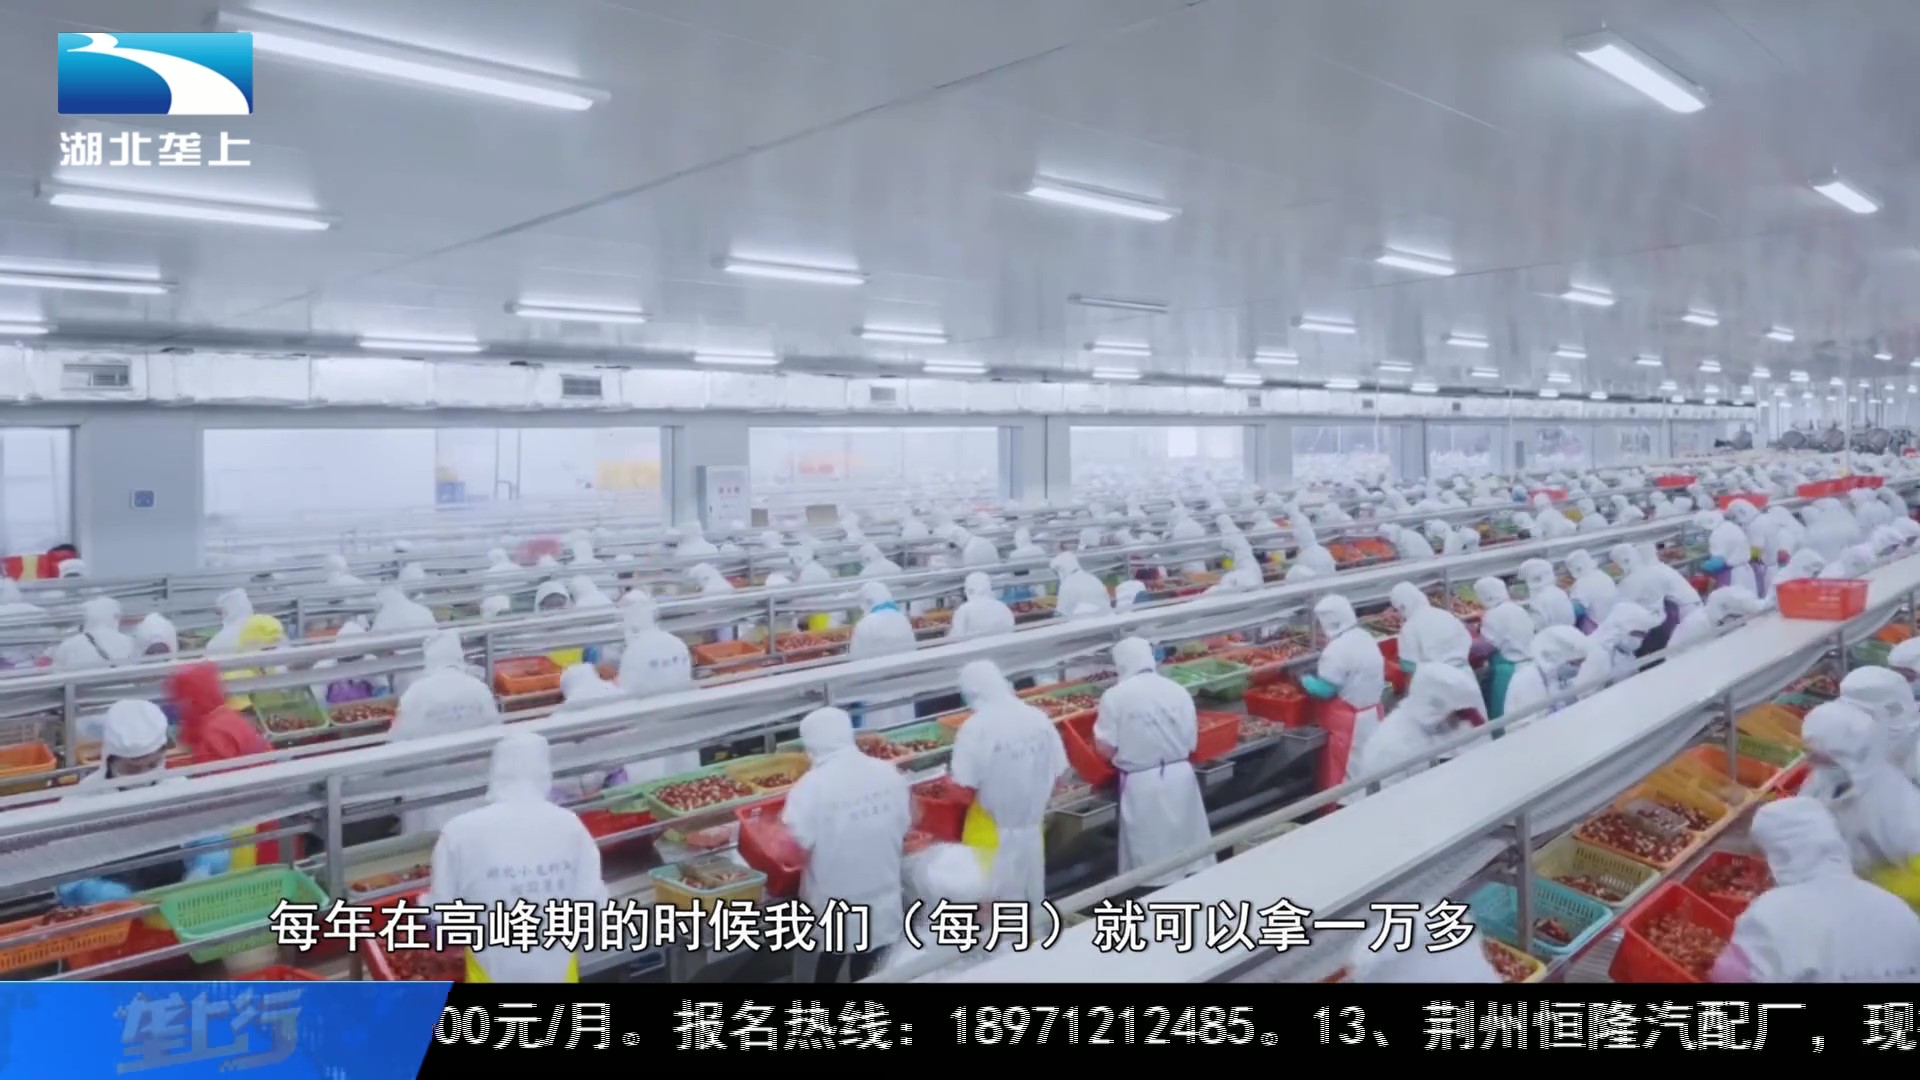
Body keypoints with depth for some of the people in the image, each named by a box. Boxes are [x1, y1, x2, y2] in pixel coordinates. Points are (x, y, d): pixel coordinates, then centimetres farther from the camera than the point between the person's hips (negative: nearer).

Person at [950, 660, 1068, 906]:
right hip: (1031, 830, 5)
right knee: (1033, 903, 21)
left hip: (993, 836, -5)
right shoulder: (1039, 718, -3)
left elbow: (964, 790, -19)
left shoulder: (976, 727, -19)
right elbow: (1056, 773, 3)